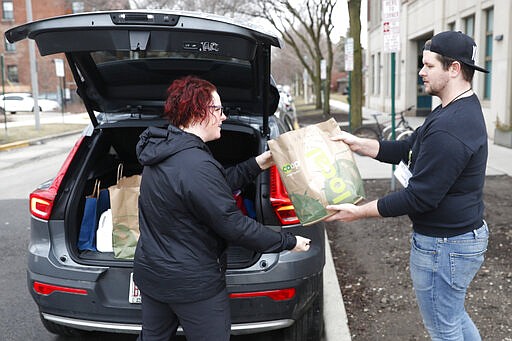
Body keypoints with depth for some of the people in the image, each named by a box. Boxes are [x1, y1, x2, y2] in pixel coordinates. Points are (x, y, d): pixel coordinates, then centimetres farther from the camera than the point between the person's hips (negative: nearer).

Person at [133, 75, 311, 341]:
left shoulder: (161, 151, 3)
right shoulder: (196, 165, -28)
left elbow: (218, 185, 9)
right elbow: (233, 225, -24)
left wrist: (258, 164, 8)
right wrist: (289, 242, -12)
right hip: (192, 283, -9)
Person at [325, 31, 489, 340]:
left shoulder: (449, 129, -30)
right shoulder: (463, 109, 6)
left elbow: (420, 197, -27)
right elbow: (409, 150, 10)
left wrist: (360, 211, -17)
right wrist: (359, 144, 4)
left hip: (444, 245, -10)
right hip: (466, 234, 10)